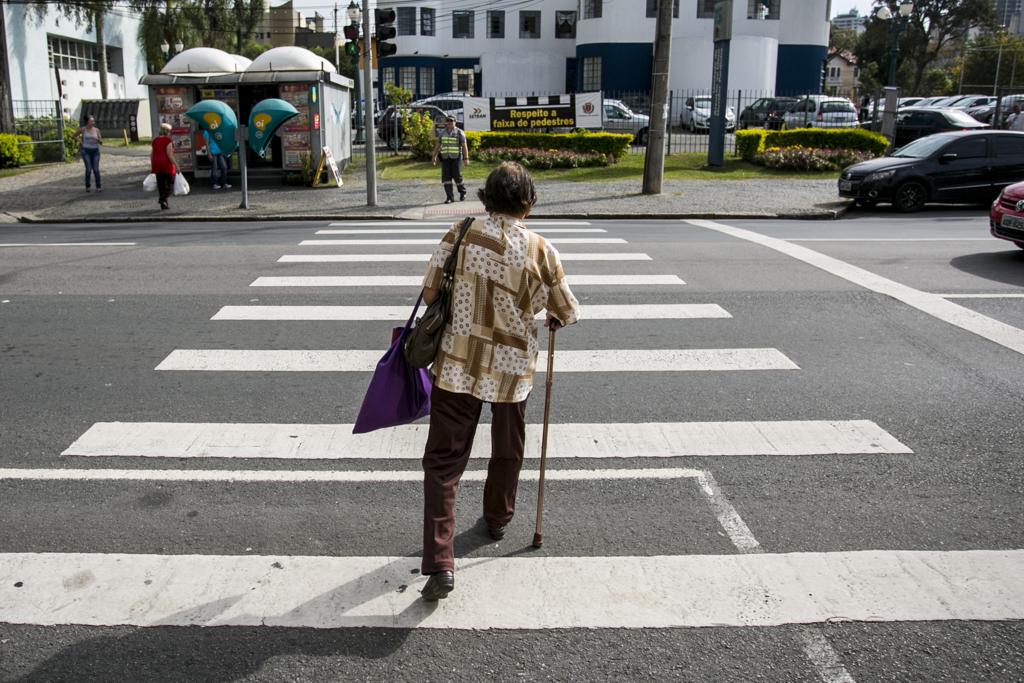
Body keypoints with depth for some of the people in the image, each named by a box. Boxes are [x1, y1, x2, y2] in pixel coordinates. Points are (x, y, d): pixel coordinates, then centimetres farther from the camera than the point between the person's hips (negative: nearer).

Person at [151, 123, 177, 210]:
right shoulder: (168, 140, -10)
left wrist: (152, 165, 20)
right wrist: (175, 165, -12)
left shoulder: (155, 140, 10)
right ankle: (163, 199, -19)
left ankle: (164, 204, 14)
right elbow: (169, 154, -16)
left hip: (157, 165, 6)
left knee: (161, 185, 11)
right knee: (170, 184, 2)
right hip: (167, 164, -6)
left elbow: (152, 154, 13)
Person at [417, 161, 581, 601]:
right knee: (507, 452, 25)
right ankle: (497, 519, 46)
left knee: (444, 461, 3)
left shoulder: (461, 234, -7)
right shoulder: (540, 250, -8)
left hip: (458, 363, 0)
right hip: (513, 367, 1)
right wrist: (554, 318, 23)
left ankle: (440, 563, -4)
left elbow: (429, 291, -3)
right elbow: (568, 312, 1)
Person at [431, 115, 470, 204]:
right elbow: (437, 146, 15)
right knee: (446, 177, -6)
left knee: (457, 176, -5)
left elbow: (464, 146, -4)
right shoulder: (442, 133, 11)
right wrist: (434, 157, 8)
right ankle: (449, 197, -3)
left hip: (456, 158, -3)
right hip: (445, 158, 3)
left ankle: (462, 192, 20)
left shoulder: (459, 133, 0)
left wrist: (466, 158, -11)